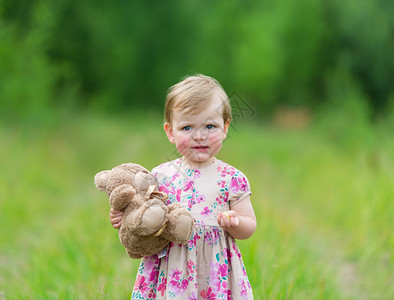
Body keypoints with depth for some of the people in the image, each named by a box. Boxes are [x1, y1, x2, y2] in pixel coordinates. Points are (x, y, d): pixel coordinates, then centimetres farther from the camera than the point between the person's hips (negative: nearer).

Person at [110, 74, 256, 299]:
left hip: (215, 271, -1)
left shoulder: (231, 179, -1)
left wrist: (234, 223, -19)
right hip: (169, 270, 2)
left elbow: (250, 227, 1)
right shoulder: (161, 176, 4)